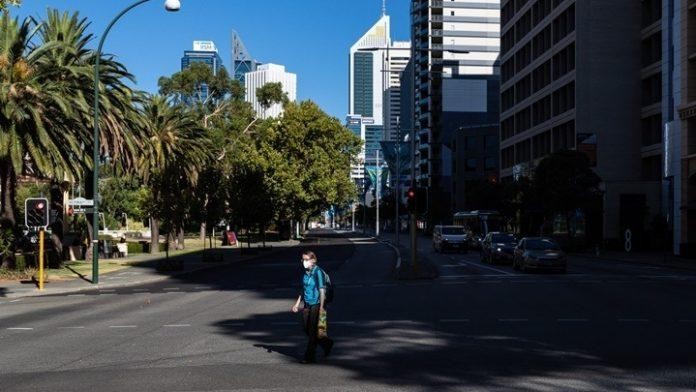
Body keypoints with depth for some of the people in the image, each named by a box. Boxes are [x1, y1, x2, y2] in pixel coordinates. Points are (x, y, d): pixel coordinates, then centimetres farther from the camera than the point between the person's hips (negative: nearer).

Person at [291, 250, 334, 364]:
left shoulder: (318, 272, -13)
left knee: (312, 331, -3)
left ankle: (310, 357, 7)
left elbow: (322, 290, -15)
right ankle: (327, 343, 31)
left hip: (316, 305, -8)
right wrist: (297, 304, 17)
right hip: (307, 305, 8)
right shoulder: (306, 272, 10)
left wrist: (321, 306, -20)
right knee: (307, 330, 10)